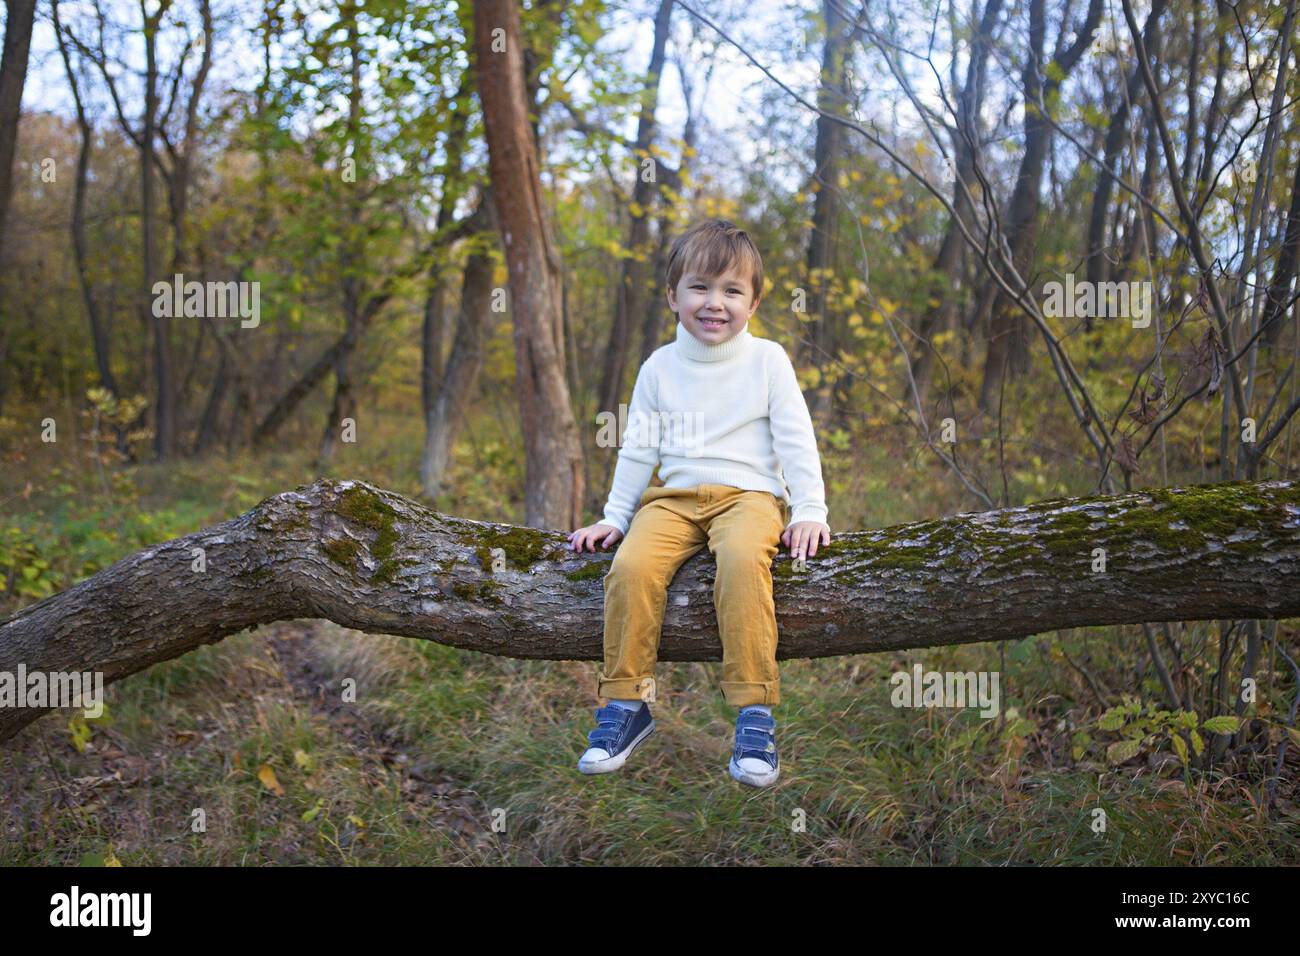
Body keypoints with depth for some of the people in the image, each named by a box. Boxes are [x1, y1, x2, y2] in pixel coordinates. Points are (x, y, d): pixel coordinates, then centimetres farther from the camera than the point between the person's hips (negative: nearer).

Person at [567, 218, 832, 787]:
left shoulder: (767, 359, 7)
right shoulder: (660, 367, 13)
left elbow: (797, 440, 5)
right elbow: (638, 448, 19)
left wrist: (809, 512, -5)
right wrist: (614, 517, 14)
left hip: (749, 494, -2)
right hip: (674, 498, 3)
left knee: (743, 559, -37)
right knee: (631, 565, -28)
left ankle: (755, 710, -32)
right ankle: (626, 702, -14)